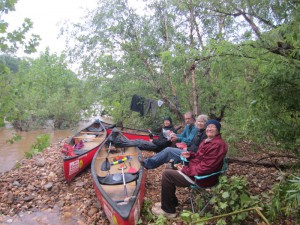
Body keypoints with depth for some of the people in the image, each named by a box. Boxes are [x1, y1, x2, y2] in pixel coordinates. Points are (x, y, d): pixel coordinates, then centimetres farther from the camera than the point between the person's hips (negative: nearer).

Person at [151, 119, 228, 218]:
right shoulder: (208, 141, 11)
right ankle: (171, 202, 21)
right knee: (170, 168, 14)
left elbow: (206, 167, -28)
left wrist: (185, 170, -20)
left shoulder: (218, 144, -23)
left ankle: (168, 210, -1)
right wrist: (190, 155, 1)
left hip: (202, 177, -11)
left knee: (167, 174, -13)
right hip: (195, 170, 11)